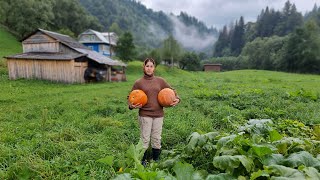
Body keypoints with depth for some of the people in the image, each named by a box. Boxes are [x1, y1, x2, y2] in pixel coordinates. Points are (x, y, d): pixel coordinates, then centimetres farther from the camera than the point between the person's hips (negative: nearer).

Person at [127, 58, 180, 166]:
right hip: (144, 115, -2)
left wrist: (177, 98, 0)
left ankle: (156, 160, 29)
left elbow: (171, 90, 16)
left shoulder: (160, 81, 6)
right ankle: (143, 161, 22)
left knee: (157, 139, 11)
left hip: (158, 114, 2)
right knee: (145, 139, 3)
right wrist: (131, 105, -11)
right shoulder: (138, 83, 1)